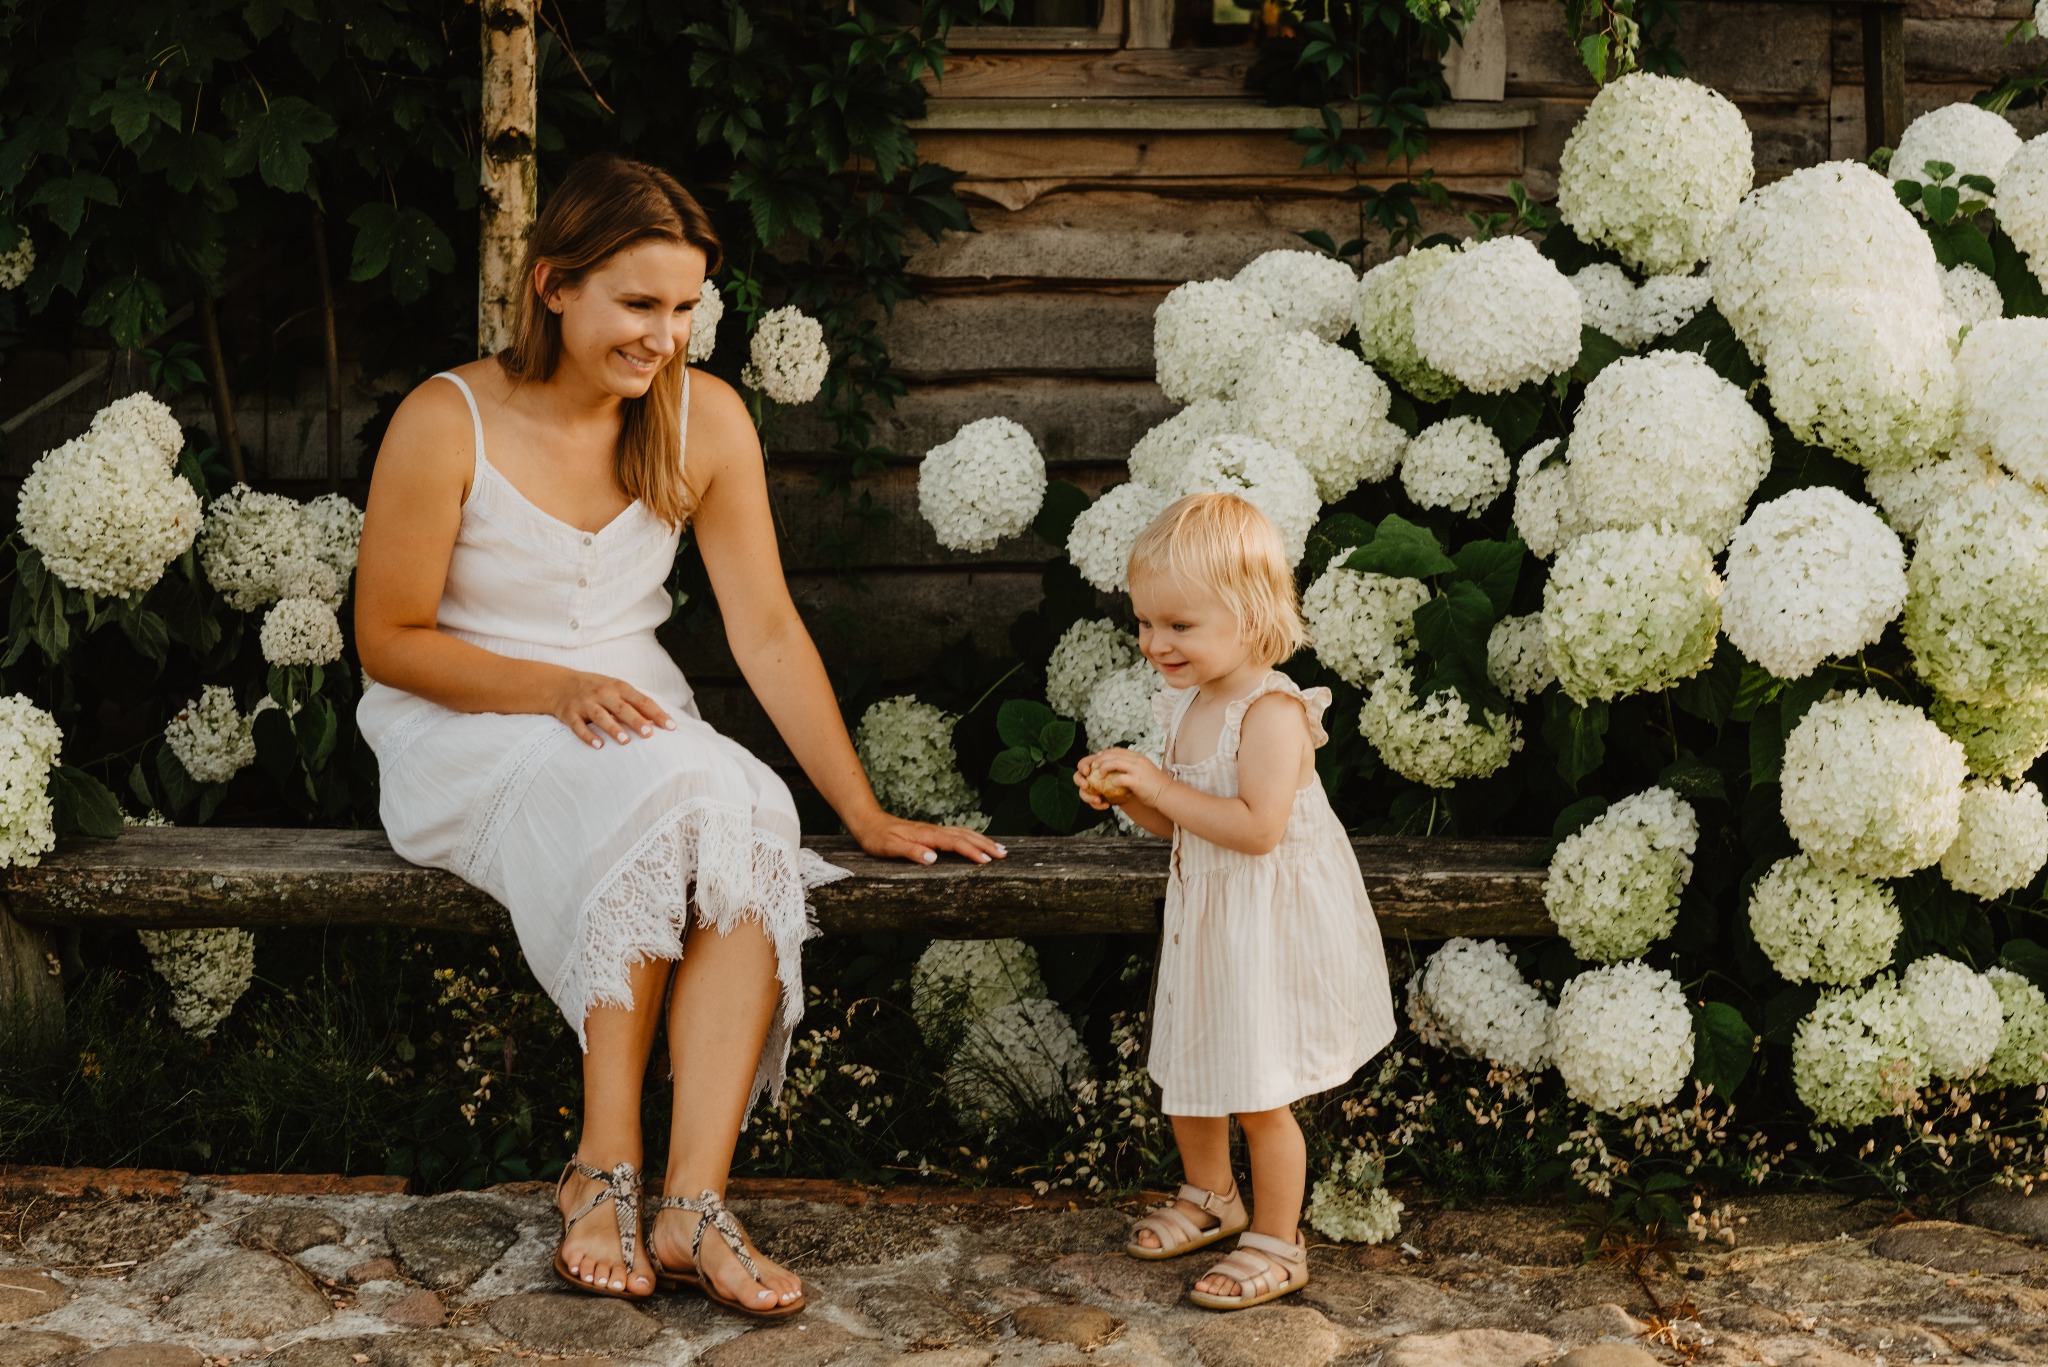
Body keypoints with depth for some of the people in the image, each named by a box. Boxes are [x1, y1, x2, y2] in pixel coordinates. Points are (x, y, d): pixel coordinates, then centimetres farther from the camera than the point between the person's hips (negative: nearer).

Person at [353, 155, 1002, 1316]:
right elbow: (389, 641, -6)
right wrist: (556, 689, -20)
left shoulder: (704, 417, 0)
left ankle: (693, 1202, -36)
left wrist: (867, 814, -4)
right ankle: (608, 1166, -27)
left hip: (636, 723, 4)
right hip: (467, 740, -3)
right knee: (658, 801, -35)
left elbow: (767, 630, 1)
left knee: (751, 819, -31)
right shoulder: (448, 423, -12)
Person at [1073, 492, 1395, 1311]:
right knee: (1185, 1075, 21)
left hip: (1270, 931, -9)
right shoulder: (1185, 703, 4)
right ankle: (1209, 1198, 45)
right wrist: (1125, 793, -7)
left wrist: (1160, 787, -29)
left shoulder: (1271, 711, -23)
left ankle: (1277, 1246, 18)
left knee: (1258, 1096, 1)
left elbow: (1255, 827, -32)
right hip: (1204, 921, 9)